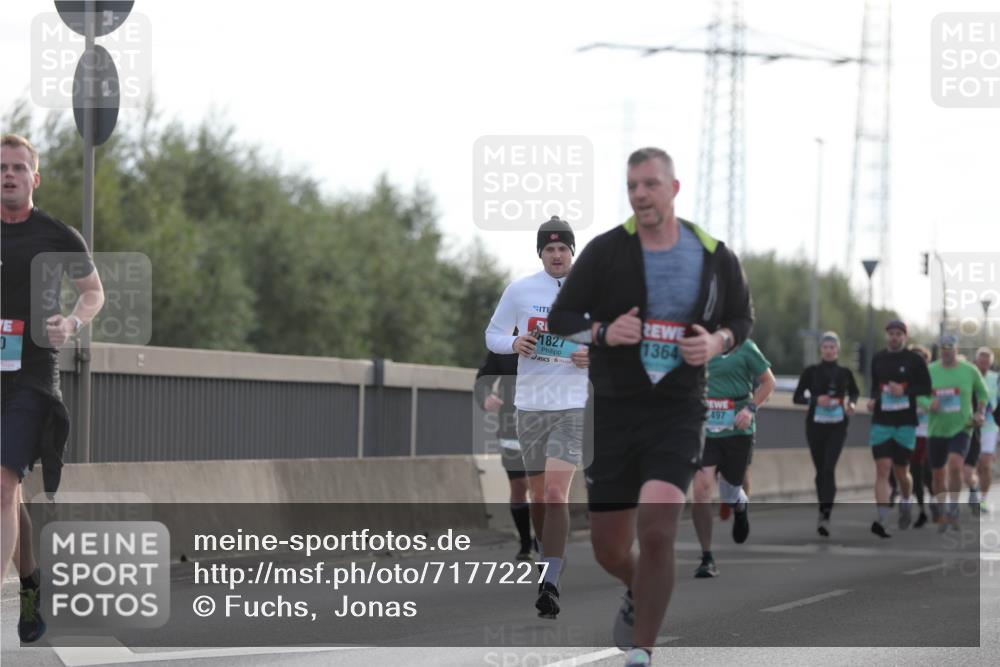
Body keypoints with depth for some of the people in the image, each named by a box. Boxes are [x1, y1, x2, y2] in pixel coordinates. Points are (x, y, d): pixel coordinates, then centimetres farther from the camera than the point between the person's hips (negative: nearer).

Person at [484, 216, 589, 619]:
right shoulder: (519, 290, 4)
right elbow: (493, 334, 10)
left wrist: (595, 356, -11)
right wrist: (514, 344, -11)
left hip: (572, 404, -3)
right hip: (529, 403, 3)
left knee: (556, 492, -16)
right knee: (538, 494, 11)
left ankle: (550, 585, -20)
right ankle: (549, 565, 31)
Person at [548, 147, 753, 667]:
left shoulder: (715, 258, 0)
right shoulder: (605, 251, -2)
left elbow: (742, 318, 15)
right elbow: (560, 318, 4)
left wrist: (718, 342, -7)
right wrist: (603, 332, -16)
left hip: (678, 413, -1)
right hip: (613, 410, 1)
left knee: (657, 532, -20)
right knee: (608, 549, 7)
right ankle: (639, 594, 44)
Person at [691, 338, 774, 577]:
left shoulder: (744, 347, -4)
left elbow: (768, 382, 2)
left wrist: (751, 408, -11)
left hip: (737, 431, -1)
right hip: (703, 430, 1)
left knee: (729, 494, 9)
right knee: (701, 488, -14)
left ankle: (741, 506, 51)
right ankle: (707, 560, -7)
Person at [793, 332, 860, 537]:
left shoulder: (844, 373, 4)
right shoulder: (811, 372, 1)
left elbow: (854, 392, 23)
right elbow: (796, 397, 1)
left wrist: (851, 403, 1)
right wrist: (816, 399, -16)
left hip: (837, 426, -1)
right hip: (816, 425, 1)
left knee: (829, 468, -16)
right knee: (820, 470, 9)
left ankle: (825, 516, -24)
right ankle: (824, 511, 26)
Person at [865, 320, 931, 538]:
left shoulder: (914, 360, -1)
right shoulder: (878, 360, 8)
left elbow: (926, 388, 0)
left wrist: (904, 391, -16)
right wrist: (873, 399, 2)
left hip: (906, 422, -2)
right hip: (881, 422, 2)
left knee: (901, 472, 8)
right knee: (882, 470, -12)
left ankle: (906, 503, 40)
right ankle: (881, 520, -18)